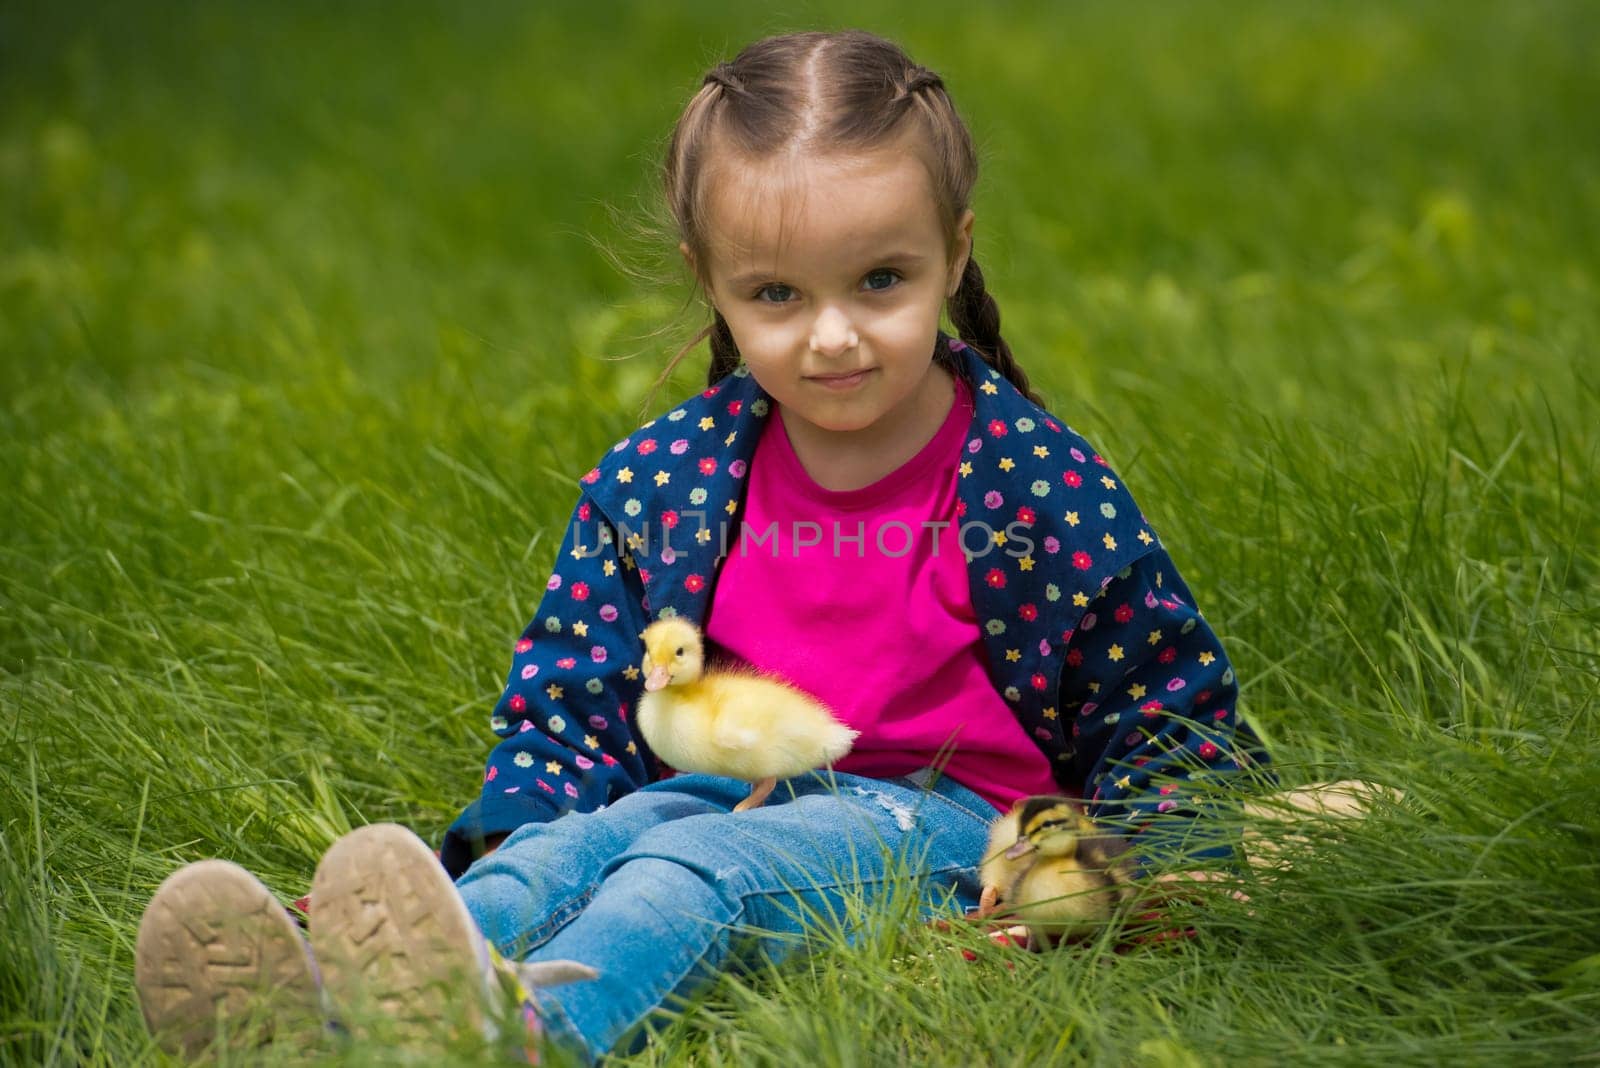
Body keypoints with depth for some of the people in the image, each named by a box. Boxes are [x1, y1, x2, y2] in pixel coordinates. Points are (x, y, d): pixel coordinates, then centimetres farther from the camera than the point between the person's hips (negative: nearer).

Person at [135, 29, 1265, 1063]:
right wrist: (513, 834, -8)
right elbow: (566, 700, 12)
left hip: (936, 816, -4)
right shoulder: (656, 478, 6)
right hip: (721, 791, 4)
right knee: (572, 846, -29)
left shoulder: (1040, 482, -1)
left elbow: (1169, 699, 8)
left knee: (695, 871, -34)